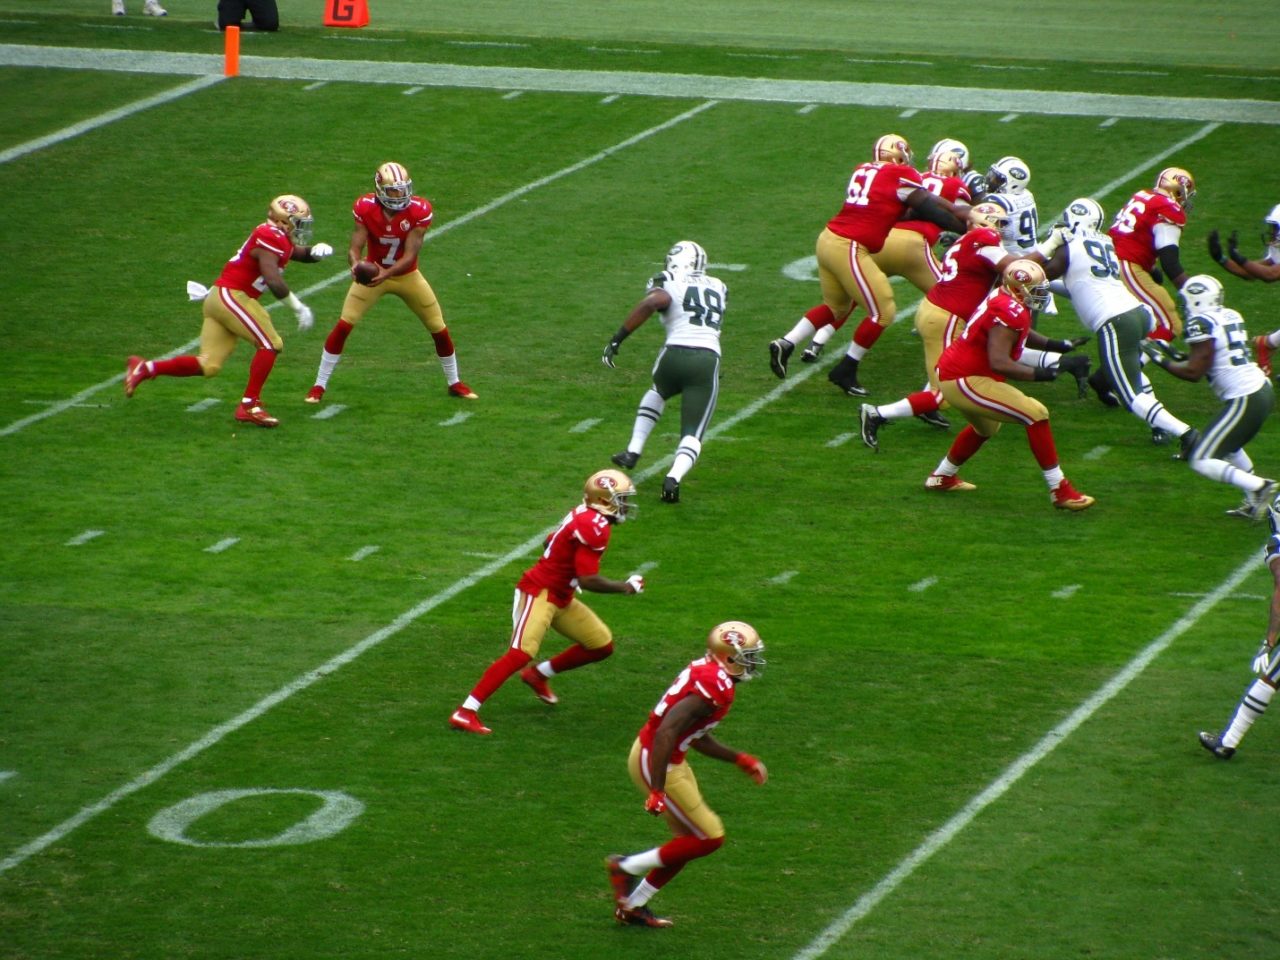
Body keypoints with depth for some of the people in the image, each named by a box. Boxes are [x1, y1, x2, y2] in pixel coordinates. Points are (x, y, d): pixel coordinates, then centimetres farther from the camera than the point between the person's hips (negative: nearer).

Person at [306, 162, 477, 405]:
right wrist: (356, 266, -44)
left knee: (440, 330, 5)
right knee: (343, 327, -11)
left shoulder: (418, 211, -23)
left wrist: (386, 273, -42)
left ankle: (454, 383, 28)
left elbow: (410, 255, -26)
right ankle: (319, 385, -1)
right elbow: (355, 247, -21)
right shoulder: (366, 208, -20)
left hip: (407, 275, 1)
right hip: (373, 273, 0)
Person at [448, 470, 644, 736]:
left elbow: (551, 542, 23)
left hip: (560, 598, 10)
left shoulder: (584, 516, 9)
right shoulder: (595, 527, -21)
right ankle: (465, 713, -20)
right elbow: (588, 580, -24)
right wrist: (626, 587, -12)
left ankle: (539, 674, 25)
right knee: (520, 654, -20)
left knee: (602, 645, 13)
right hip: (539, 594, -10)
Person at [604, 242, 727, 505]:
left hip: (674, 355, -1)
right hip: (708, 361, 1)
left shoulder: (668, 285, 6)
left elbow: (650, 304, -15)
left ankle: (633, 451, 28)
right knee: (692, 434, 6)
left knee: (657, 392, 35)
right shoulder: (718, 289, 21)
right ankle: (674, 476, -22)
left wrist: (617, 339, -14)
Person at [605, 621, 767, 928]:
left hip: (661, 759, 10)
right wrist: (657, 791, -30)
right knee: (709, 839, -3)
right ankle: (627, 867, 5)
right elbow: (666, 732, -30)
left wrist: (740, 759, 22)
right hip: (657, 764, -10)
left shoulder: (708, 674, 9)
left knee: (691, 839, 17)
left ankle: (632, 905, 24)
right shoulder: (714, 687, -23)